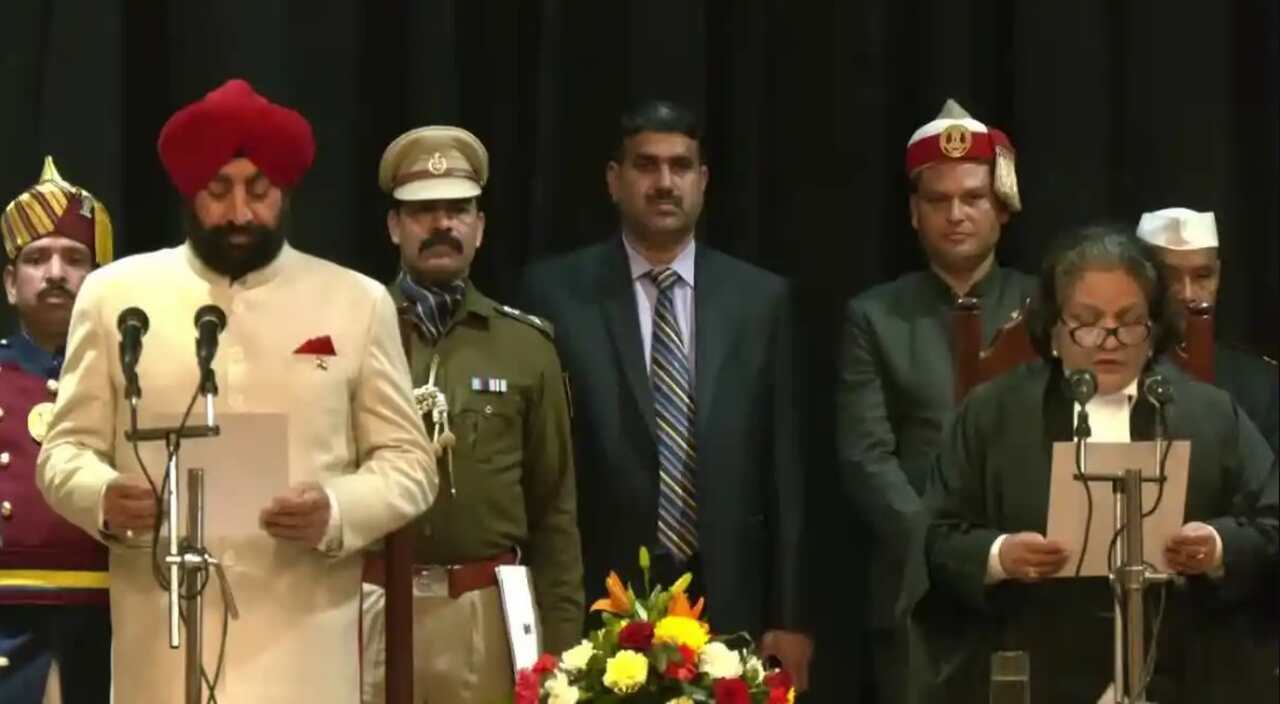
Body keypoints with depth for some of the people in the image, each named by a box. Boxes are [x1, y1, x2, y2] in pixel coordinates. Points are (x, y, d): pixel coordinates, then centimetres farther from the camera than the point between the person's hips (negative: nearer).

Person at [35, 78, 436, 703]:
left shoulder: (357, 302, 8)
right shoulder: (114, 293, 9)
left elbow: (408, 462, 8)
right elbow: (65, 450, 10)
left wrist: (337, 512, -13)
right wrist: (104, 498, -13)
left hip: (302, 650, 0)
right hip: (160, 650, 0)